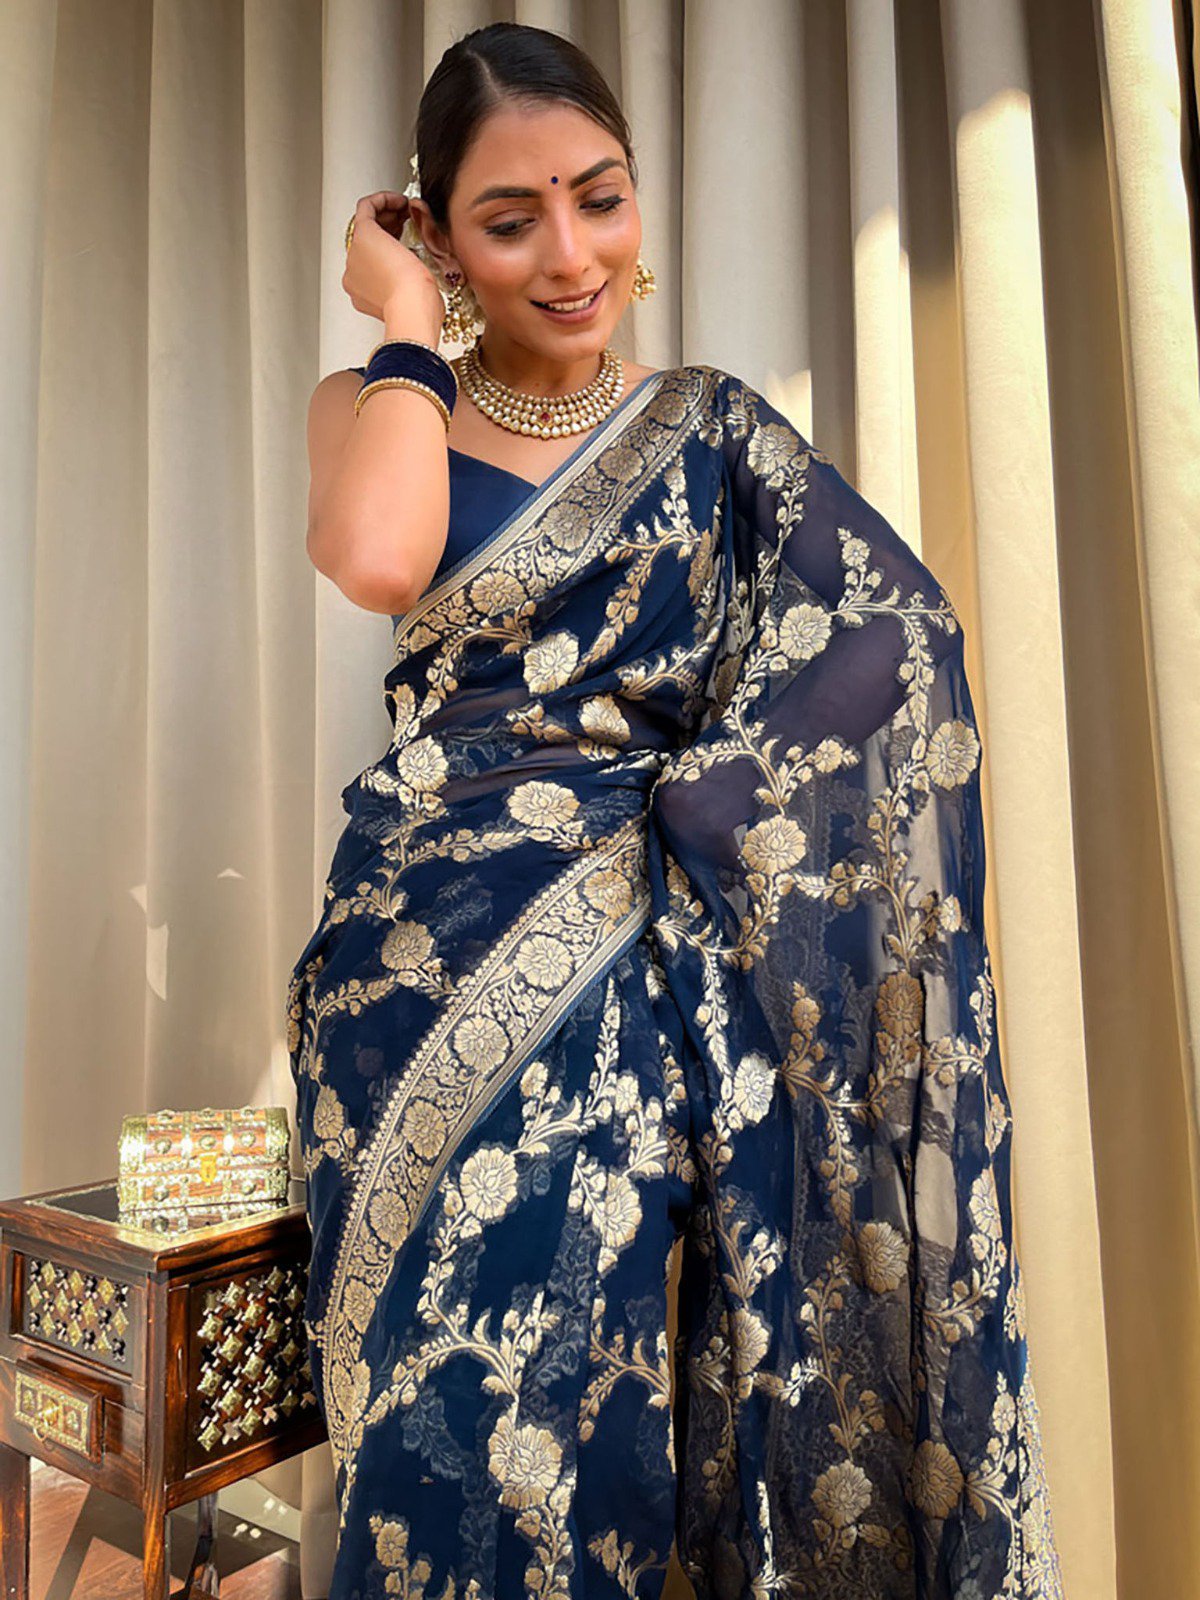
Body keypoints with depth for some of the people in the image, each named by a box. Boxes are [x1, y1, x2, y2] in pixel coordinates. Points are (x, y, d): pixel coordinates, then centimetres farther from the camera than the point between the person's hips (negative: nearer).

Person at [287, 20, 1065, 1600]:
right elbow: (378, 561, -14)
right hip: (433, 935, 1)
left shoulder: (711, 425, 11)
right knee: (467, 1353, -12)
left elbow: (895, 624, -4)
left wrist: (694, 805, -14)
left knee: (526, 1356, -13)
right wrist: (405, 319, 0)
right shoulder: (377, 406, 11)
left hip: (642, 937, 0)